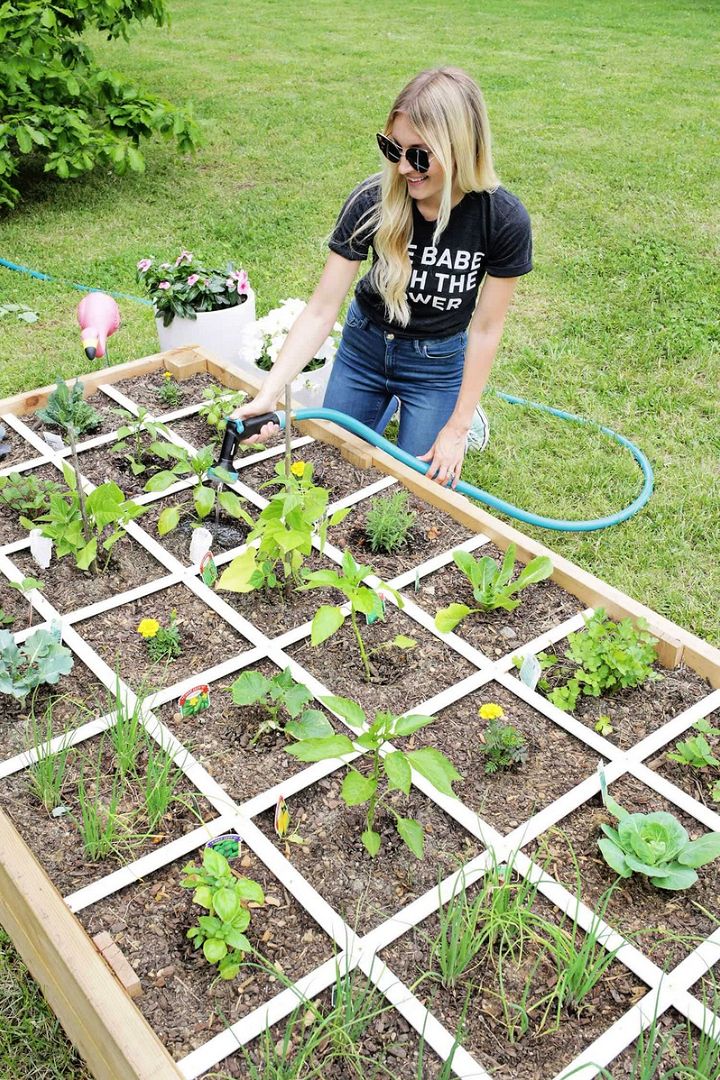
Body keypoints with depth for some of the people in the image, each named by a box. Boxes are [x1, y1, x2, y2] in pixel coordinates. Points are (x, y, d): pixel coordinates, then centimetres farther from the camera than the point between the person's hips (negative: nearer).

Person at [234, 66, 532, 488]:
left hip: (437, 361, -1)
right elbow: (321, 310, -23)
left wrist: (458, 427, -14)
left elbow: (486, 328, -16)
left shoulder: (504, 220, -26)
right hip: (365, 345, 2)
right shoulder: (373, 201, -26)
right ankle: (388, 402, 42)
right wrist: (268, 394, -33)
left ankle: (468, 415, 32)